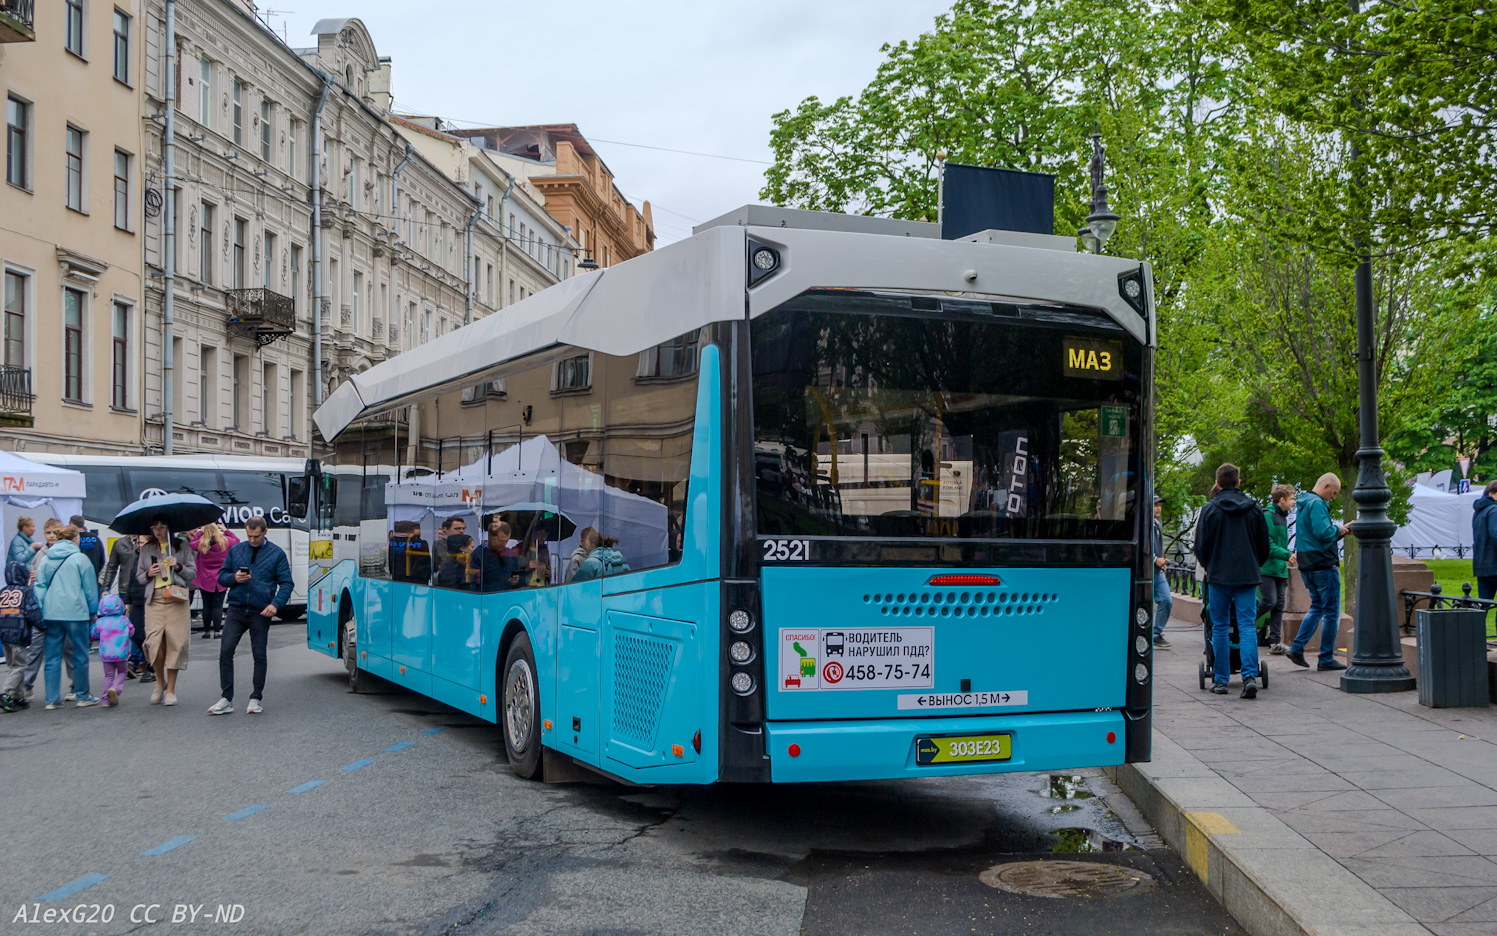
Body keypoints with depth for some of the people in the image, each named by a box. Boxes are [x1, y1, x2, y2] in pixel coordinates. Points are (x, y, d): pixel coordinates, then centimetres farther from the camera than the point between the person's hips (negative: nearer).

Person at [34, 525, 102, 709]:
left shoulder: (47, 559, 10)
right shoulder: (80, 558, -4)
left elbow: (40, 586, 9)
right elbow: (90, 588, -1)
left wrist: (42, 611, 12)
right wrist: (93, 611, 9)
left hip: (51, 613, 4)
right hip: (75, 613, -4)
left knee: (52, 657, 6)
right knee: (80, 655, 7)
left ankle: (52, 699, 6)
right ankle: (83, 696, 13)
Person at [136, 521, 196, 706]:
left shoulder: (182, 546, 10)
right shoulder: (146, 549, 15)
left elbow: (193, 572, 11)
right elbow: (139, 577, 19)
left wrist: (179, 567, -7)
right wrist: (148, 574, -3)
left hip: (176, 598, -1)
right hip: (154, 599, 1)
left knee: (174, 642, -5)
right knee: (154, 641, -12)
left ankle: (170, 689, 4)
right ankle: (160, 682, 12)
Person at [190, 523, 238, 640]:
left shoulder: (201, 544, -11)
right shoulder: (225, 541, -8)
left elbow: (191, 543, 10)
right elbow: (237, 540, 12)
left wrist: (200, 531, 12)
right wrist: (226, 530, 14)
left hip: (205, 581, 0)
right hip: (221, 581, 0)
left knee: (207, 606, 8)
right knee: (218, 606, 2)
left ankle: (206, 631, 12)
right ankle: (217, 631, -2)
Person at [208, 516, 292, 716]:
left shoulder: (277, 554, 4)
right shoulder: (235, 551, 12)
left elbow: (286, 583, 3)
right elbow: (222, 577, 16)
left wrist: (276, 604, -12)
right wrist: (234, 578, -7)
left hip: (260, 613, -2)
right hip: (235, 610, 2)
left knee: (259, 655, 3)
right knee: (226, 651, -7)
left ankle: (256, 699, 15)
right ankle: (226, 699, -1)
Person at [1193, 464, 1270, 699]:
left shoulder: (1210, 509, -3)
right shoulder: (1253, 508, 5)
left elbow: (1201, 546, -1)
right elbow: (1264, 545, 10)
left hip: (1219, 576, -1)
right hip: (1248, 576, 1)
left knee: (1220, 628, 6)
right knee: (1247, 626, 0)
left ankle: (1221, 679, 8)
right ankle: (1250, 675, -15)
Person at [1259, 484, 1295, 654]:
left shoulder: (1283, 517, 17)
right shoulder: (1267, 516, -11)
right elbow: (1266, 544, -17)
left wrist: (1286, 563, 20)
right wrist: (1287, 555, -20)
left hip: (1279, 569, 9)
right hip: (1266, 568, -9)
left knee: (1279, 604, 4)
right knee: (1269, 601, -14)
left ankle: (1275, 642, 4)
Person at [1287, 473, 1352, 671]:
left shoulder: (1303, 503, 17)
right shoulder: (1317, 504, -15)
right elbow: (1323, 532, -26)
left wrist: (1340, 531, 12)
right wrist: (1338, 529, -7)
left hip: (1308, 566, 9)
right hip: (1324, 565, -9)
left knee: (1317, 607, 18)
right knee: (1331, 612, 0)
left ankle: (1297, 648, 10)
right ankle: (1326, 658, 3)